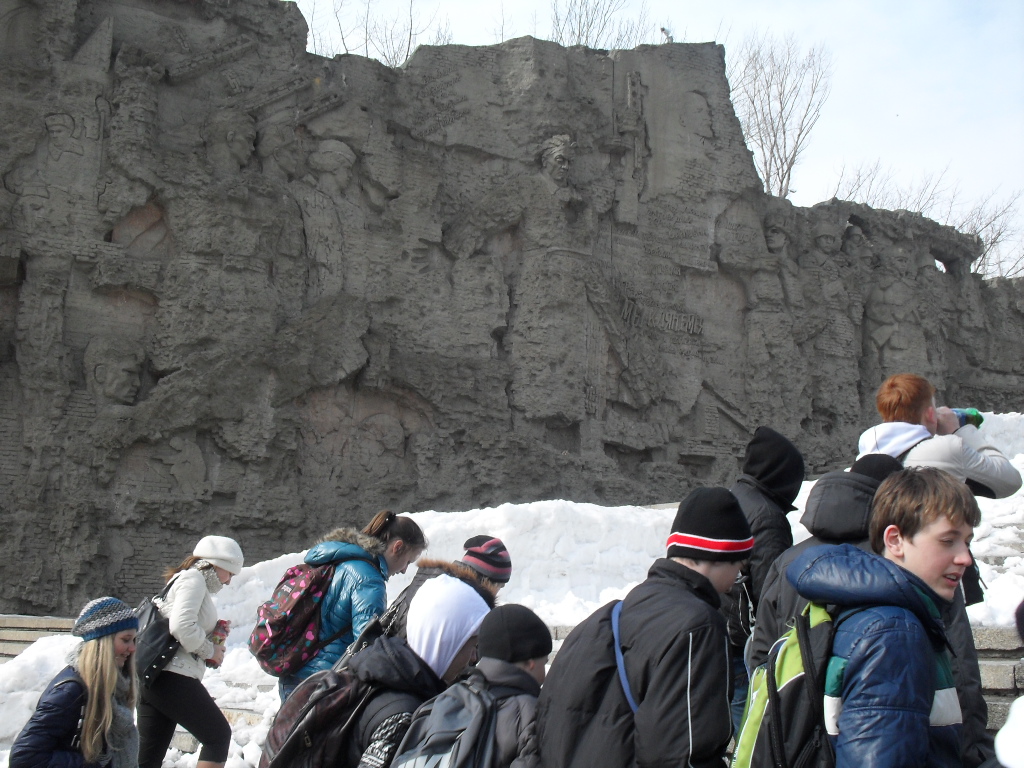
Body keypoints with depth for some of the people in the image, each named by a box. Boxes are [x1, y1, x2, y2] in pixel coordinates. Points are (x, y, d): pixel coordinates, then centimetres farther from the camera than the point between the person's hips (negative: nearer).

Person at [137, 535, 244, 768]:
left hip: (151, 679, 10)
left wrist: (215, 639, 8)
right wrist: (209, 650, -7)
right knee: (218, 735, 2)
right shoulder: (193, 578, -5)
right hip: (175, 677, -10)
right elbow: (181, 625, -20)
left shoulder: (179, 580, 25)